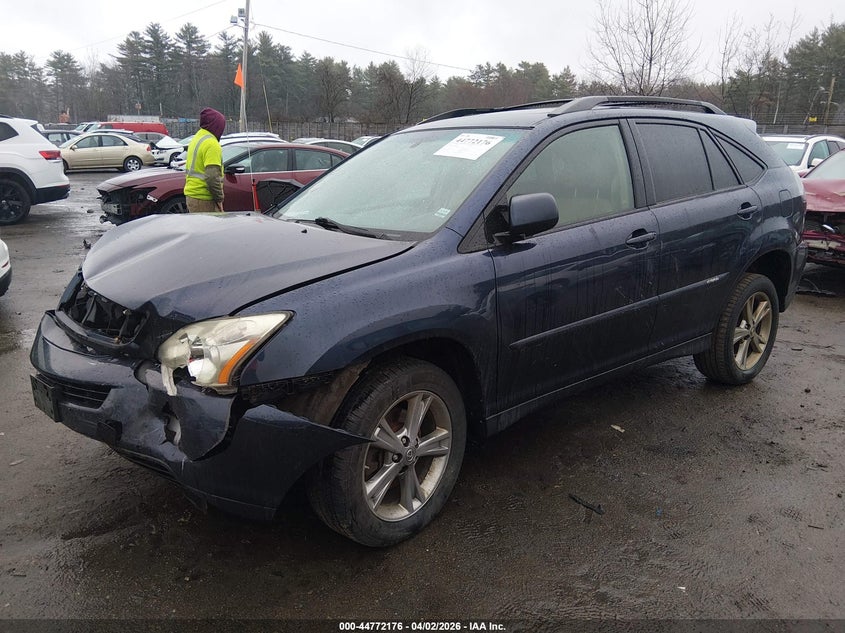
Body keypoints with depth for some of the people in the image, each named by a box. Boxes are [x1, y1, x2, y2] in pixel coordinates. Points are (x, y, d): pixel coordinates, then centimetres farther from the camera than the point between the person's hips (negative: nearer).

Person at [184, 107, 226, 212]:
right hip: (203, 200, -10)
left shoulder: (195, 139, 17)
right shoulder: (212, 144, -15)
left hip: (190, 196, 10)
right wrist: (219, 198, -13)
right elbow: (212, 176, -24)